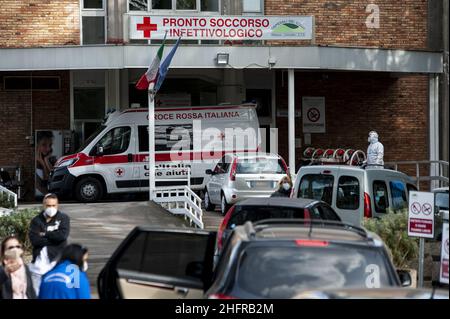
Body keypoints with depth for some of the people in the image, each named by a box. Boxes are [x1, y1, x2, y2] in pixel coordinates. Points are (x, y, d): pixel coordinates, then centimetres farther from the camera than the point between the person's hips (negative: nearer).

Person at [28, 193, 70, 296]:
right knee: (37, 292, 5)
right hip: (39, 261, 2)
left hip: (56, 259, -2)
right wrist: (54, 238, -10)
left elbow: (63, 234, -14)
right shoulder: (36, 220, 8)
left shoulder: (63, 218, 5)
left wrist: (45, 234, -5)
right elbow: (34, 240, -8)